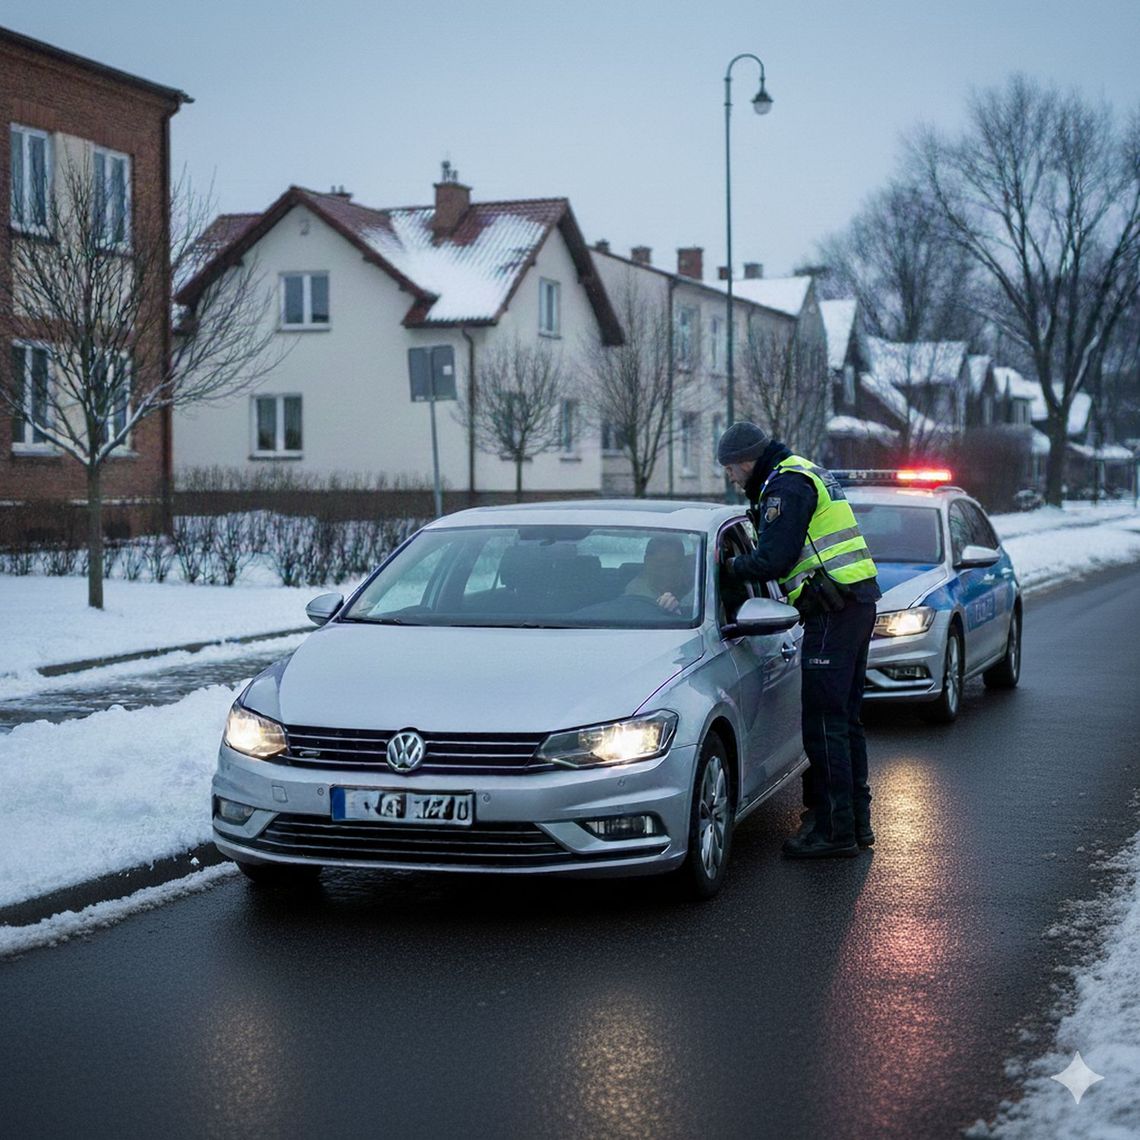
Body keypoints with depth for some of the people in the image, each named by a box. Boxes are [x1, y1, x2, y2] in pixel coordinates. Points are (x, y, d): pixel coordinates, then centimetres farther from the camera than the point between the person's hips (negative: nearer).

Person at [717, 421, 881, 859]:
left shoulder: (785, 486, -11)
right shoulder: (808, 475, 22)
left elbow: (773, 560, -17)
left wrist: (730, 566, -1)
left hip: (834, 612, -11)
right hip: (858, 602, 11)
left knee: (823, 721, -8)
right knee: (845, 719, 15)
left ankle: (834, 830, -7)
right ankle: (856, 820, 21)